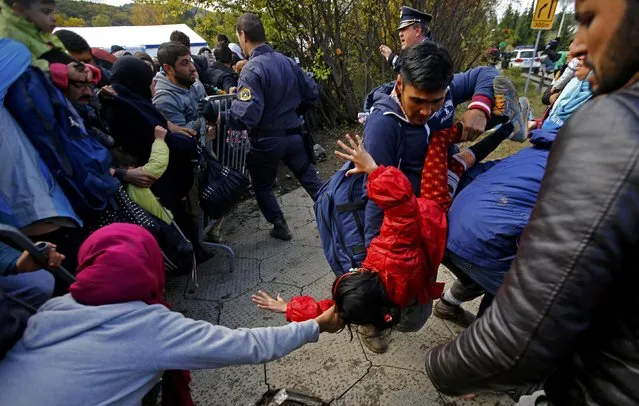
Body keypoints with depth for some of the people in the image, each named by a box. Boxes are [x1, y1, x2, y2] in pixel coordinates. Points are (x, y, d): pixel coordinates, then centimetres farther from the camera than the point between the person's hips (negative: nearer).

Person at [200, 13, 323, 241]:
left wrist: (218, 116, -19)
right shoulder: (287, 61, 4)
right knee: (311, 180, 17)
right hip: (294, 135, 6)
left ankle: (280, 227, 24)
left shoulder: (251, 70, -18)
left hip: (267, 141, -5)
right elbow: (312, 94, 10)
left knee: (262, 187, 17)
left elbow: (247, 116, -27)